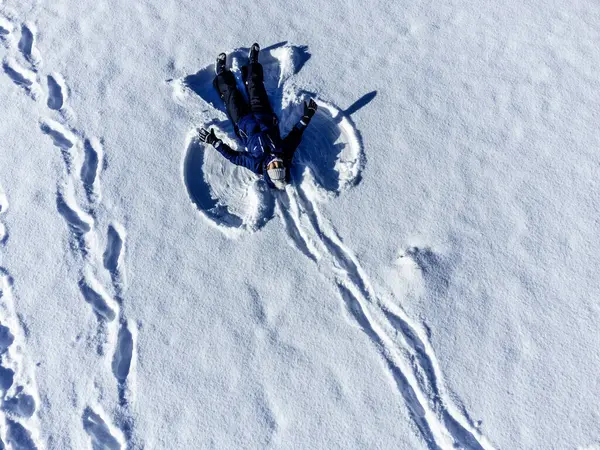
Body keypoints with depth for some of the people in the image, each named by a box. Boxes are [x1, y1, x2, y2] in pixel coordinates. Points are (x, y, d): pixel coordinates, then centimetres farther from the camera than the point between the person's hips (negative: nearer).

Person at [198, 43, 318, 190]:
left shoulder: (257, 164, -40)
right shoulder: (287, 154, -32)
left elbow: (232, 156, -29)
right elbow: (295, 135, -15)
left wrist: (213, 141, -30)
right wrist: (306, 117, -16)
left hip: (243, 121, -3)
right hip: (265, 116, 3)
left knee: (230, 93, 9)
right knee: (255, 87, 15)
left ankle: (221, 72, 45)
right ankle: (252, 62, 49)